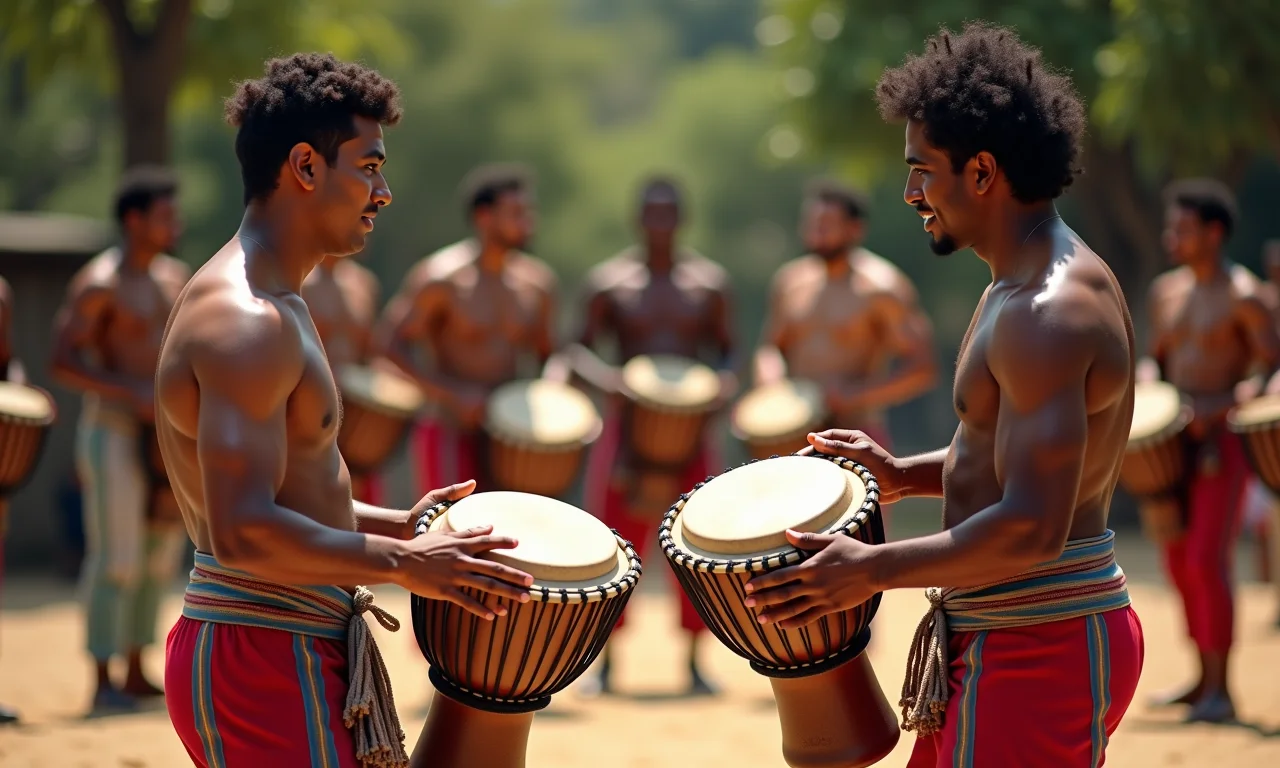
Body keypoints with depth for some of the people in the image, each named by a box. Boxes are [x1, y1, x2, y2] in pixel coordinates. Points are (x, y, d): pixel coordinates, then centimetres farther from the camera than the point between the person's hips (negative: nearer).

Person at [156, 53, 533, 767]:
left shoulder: (269, 304, 16)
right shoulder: (247, 324, -19)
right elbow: (242, 533, -27)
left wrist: (395, 524, 14)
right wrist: (402, 562, -20)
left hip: (296, 649, 10)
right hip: (263, 659, -10)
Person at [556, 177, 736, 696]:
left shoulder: (709, 281, 7)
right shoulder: (609, 281, 4)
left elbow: (725, 348, 12)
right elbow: (581, 351, 4)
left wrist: (725, 376, -10)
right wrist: (605, 376, -17)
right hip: (628, 423, -1)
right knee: (617, 541, -2)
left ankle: (693, 663, 8)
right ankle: (606, 662, 8)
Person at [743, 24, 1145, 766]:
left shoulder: (1045, 313, -21)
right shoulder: (1030, 282, 13)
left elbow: (1032, 529, -27)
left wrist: (871, 571, -20)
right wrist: (907, 475, 14)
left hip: (1042, 649, -10)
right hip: (995, 641, 10)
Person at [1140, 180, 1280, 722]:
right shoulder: (1165, 292, 13)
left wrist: (1220, 405, -24)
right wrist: (1146, 380, 1)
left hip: (1223, 440, -7)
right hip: (1174, 439, 8)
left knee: (1208, 561, -14)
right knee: (1179, 563, 8)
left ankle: (1220, 691, -10)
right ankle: (1203, 680, 18)